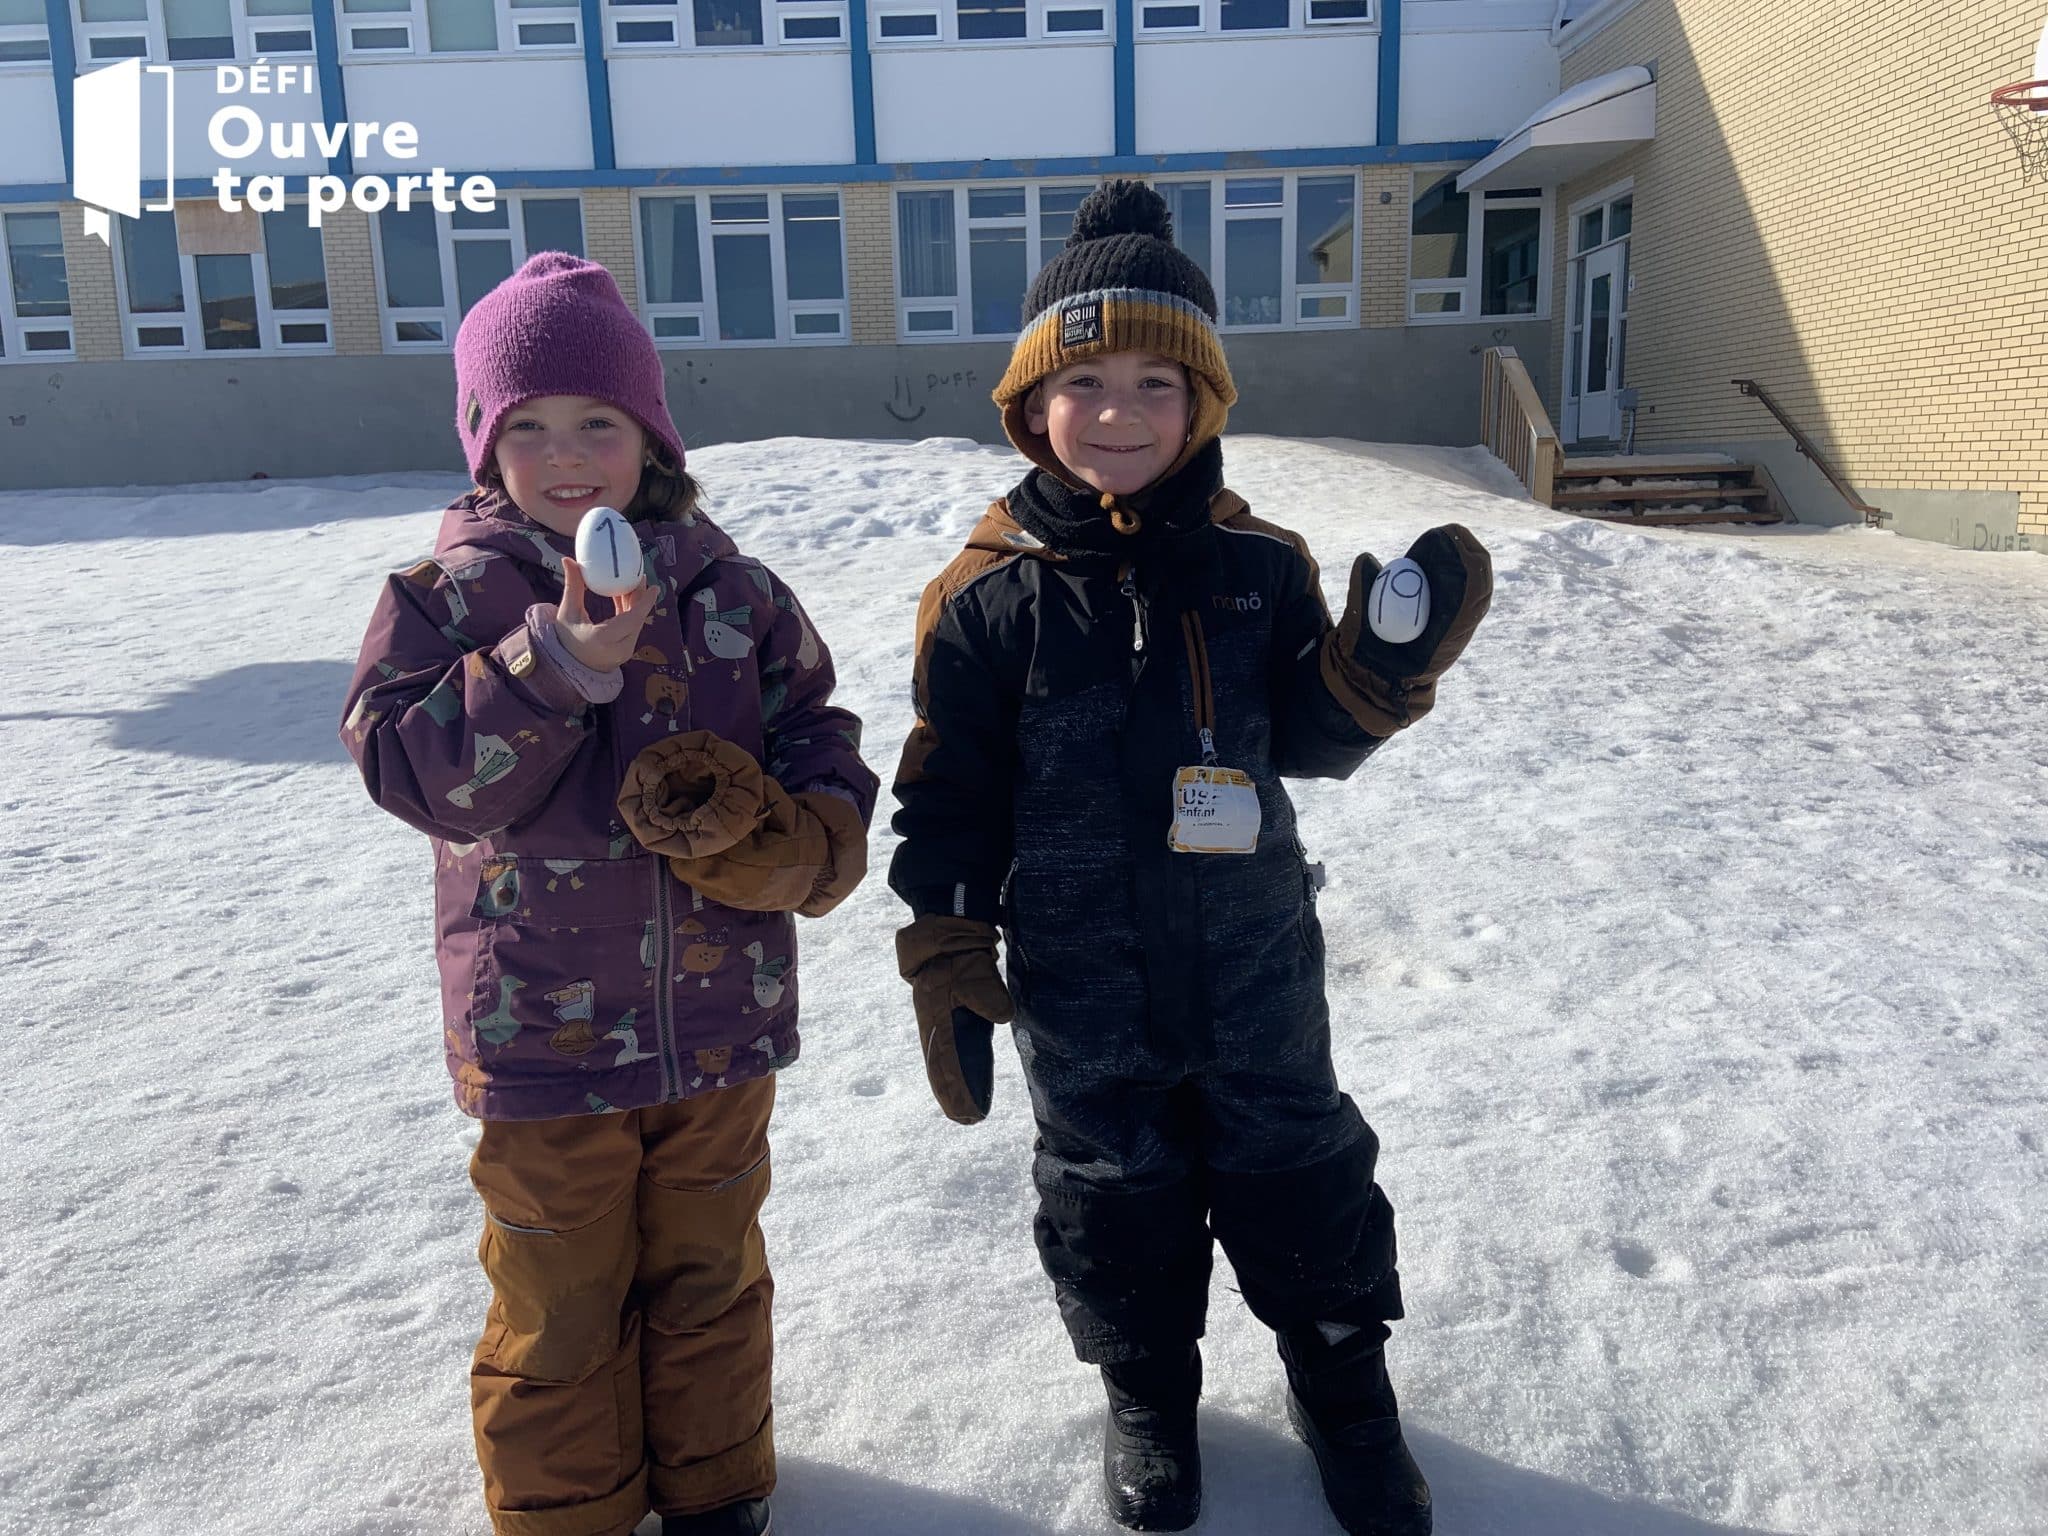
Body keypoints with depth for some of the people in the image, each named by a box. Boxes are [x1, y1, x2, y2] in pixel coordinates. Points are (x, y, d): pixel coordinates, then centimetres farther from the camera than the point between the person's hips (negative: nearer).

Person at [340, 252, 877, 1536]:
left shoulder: (727, 586, -1)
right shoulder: (455, 595, -8)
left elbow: (817, 728, 6)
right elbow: (411, 767, -17)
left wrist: (805, 838, -14)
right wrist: (554, 667, -29)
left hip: (721, 1020, 3)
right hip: (541, 1035, -2)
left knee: (710, 1274, 21)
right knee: (562, 1300, 15)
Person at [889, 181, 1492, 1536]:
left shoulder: (1258, 565, -4)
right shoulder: (988, 594, -10)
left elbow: (1309, 744, 2)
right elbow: (949, 800, -5)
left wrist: (1385, 665, -17)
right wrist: (950, 966, -5)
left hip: (1251, 959, 2)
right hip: (1082, 988, -1)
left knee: (1299, 1168, 17)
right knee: (1116, 1190, 16)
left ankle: (1344, 1384, 41)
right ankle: (1149, 1392, 42)